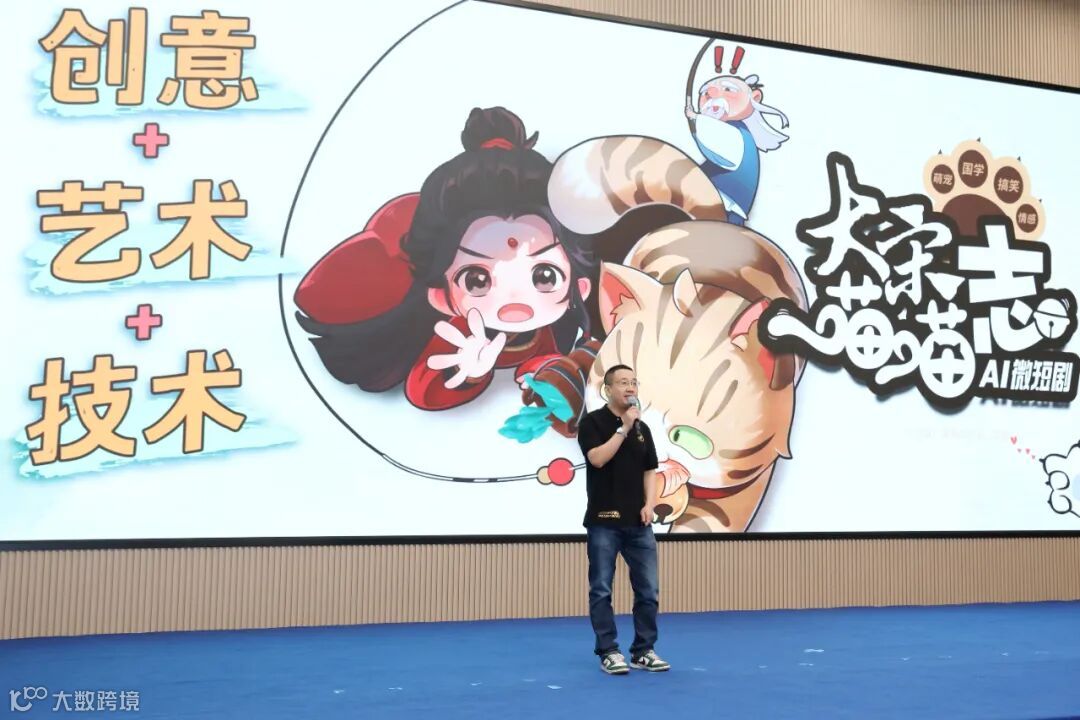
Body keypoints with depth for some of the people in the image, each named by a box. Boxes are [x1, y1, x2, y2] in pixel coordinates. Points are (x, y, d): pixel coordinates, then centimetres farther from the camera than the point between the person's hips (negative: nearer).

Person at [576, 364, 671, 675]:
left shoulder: (642, 428, 13)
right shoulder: (592, 421, -5)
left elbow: (650, 471, 13)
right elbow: (598, 458, -20)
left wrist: (649, 505, -2)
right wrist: (623, 428, -19)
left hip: (638, 523, 6)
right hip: (604, 521, -5)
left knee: (648, 589, 6)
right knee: (601, 590, 1)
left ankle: (644, 650, 16)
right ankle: (608, 652, 9)